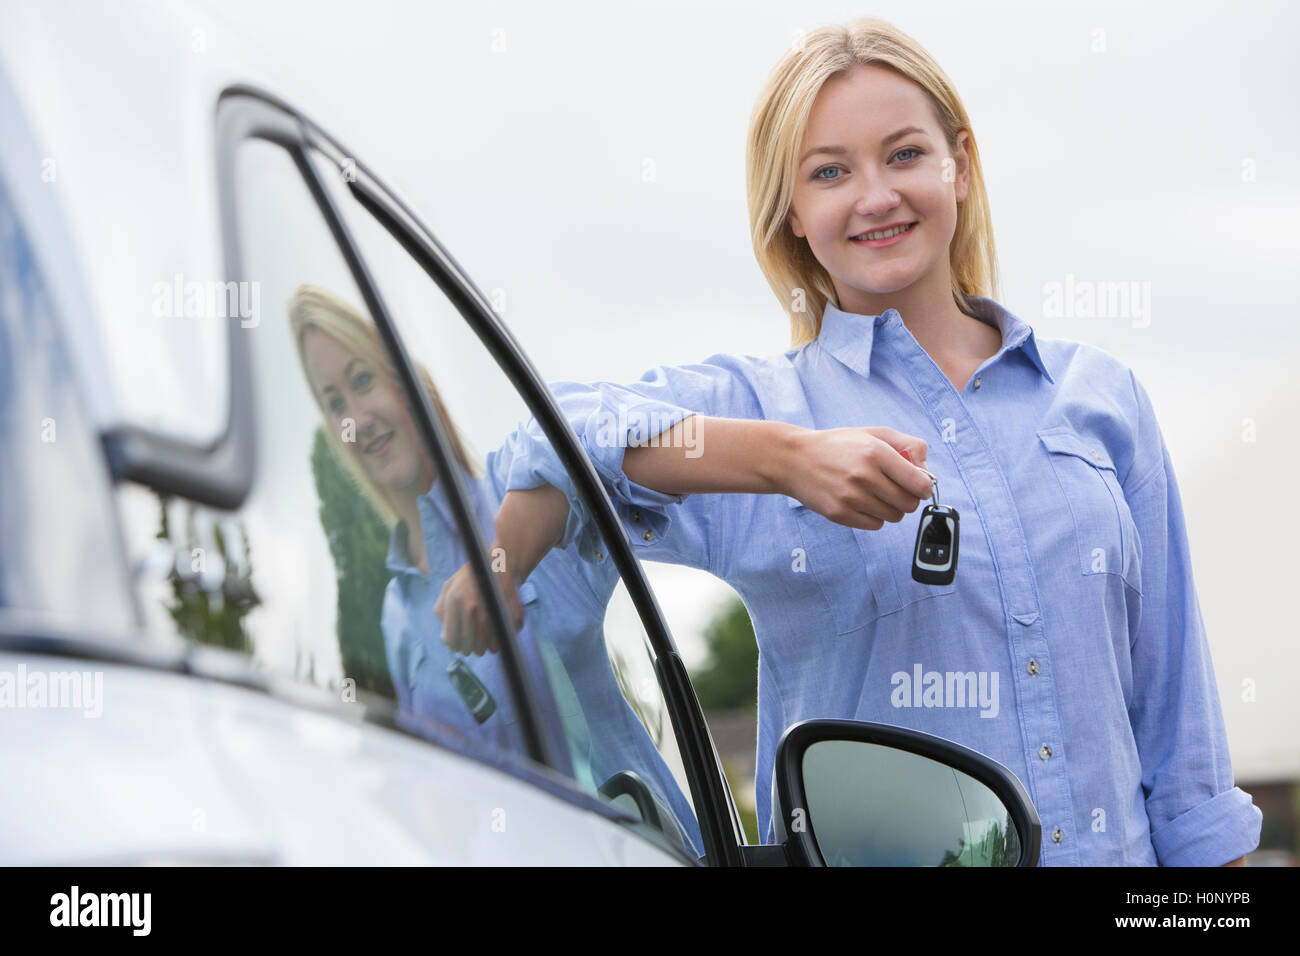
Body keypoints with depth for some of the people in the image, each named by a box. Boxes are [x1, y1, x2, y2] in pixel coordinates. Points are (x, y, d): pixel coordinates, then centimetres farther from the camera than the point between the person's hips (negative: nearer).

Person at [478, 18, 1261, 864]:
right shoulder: (753, 404, 1)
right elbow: (554, 434, -18)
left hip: (1112, 848, 2)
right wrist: (784, 458, -29)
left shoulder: (1101, 394, 11)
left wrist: (1209, 848, 10)